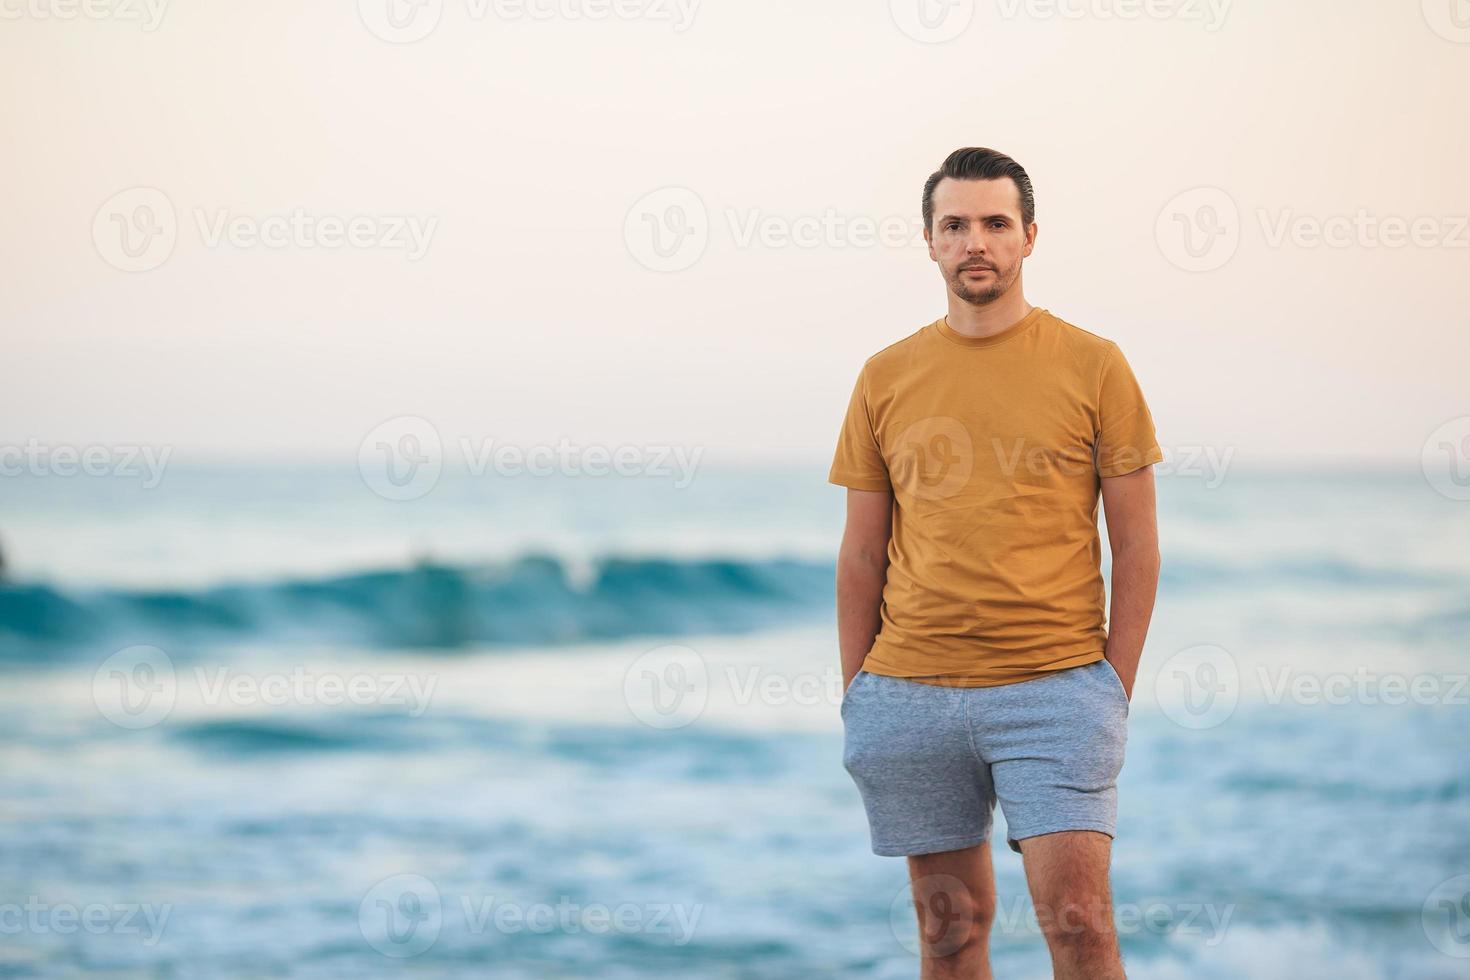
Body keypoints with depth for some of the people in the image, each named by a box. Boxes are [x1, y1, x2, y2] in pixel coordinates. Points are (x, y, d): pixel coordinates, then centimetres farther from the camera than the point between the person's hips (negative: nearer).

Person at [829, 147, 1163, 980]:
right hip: (911, 691, 3)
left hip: (1055, 689, -2)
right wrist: (857, 695, 7)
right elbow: (862, 555, 12)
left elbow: (1137, 542, 3)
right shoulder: (887, 377, 8)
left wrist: (1116, 689, -3)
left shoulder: (1094, 367, 2)